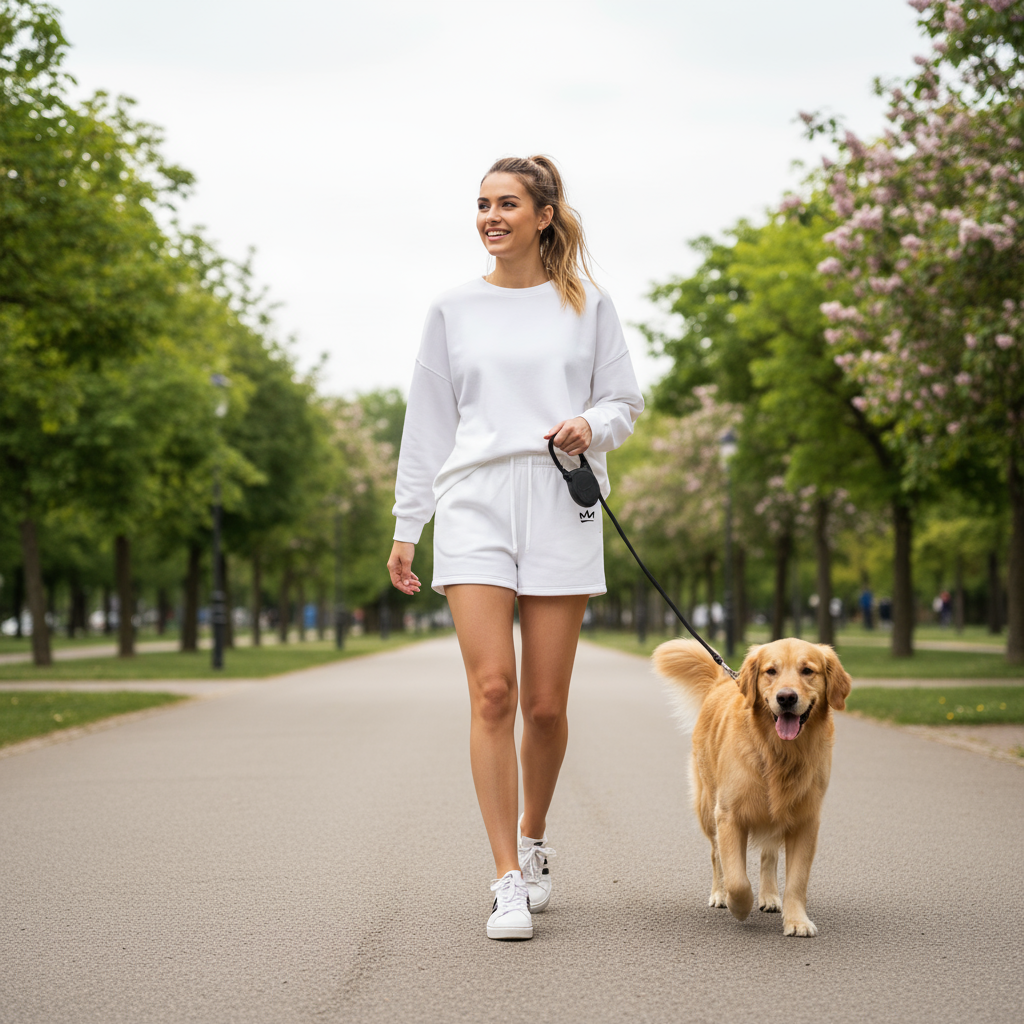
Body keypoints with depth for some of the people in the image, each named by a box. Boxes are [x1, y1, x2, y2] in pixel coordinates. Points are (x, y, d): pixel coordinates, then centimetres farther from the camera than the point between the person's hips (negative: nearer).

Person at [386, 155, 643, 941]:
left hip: (562, 508, 0)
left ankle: (533, 838, 29)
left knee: (545, 703, 1)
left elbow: (625, 401, 12)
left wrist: (591, 425, -11)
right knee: (492, 692, -12)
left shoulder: (588, 306, 10)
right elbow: (427, 424, 14)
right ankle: (509, 884, -7)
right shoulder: (454, 310, 12)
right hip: (475, 504, 0)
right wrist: (406, 528, 11)